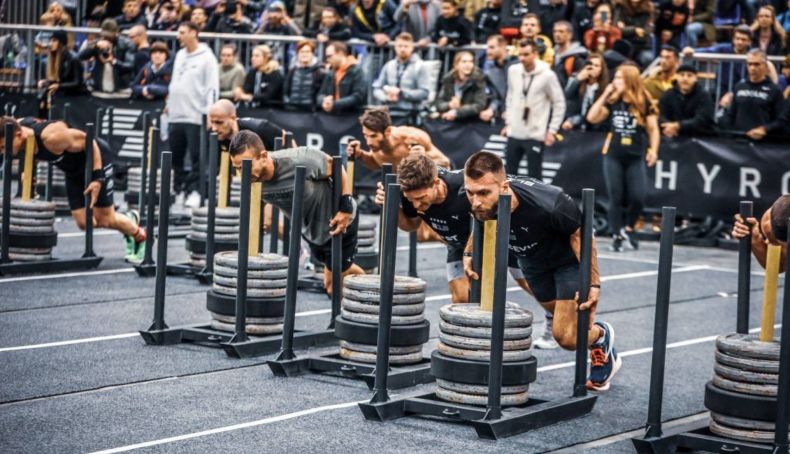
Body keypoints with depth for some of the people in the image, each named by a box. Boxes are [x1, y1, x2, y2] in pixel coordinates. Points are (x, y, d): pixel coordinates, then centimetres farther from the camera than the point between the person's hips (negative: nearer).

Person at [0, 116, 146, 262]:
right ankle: (128, 220, 30)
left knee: (104, 220, 0)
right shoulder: (19, 127, -18)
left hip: (96, 157, -7)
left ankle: (140, 236, 28)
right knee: (84, 222, 5)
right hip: (74, 168, 7)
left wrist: (98, 179, -28)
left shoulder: (51, 136, -40)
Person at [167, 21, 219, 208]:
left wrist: (209, 112, -15)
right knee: (176, 156, 9)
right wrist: (169, 103, 19)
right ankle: (179, 189, 17)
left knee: (196, 156, -7)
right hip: (175, 116, 7)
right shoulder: (179, 55, 16)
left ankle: (194, 191, -5)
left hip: (195, 116, -7)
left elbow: (212, 87, -9)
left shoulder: (206, 58, -6)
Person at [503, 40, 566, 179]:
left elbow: (559, 103, -5)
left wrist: (552, 130, -8)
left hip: (535, 135, -5)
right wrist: (508, 122, 15)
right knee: (510, 174, 11)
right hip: (514, 133, 5)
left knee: (534, 177, -1)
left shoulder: (547, 75, -12)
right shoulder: (513, 70, 2)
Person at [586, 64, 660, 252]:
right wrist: (604, 95, -5)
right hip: (613, 156, 2)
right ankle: (617, 236, 11)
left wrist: (653, 150, -14)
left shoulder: (644, 103, -2)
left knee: (638, 197, -11)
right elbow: (592, 118, -3)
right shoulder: (612, 102, 5)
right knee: (616, 198, 2)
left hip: (635, 158, -2)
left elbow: (653, 128, -1)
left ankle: (628, 228, 14)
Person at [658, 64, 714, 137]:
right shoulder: (668, 95, 9)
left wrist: (678, 126, -29)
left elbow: (702, 121, -16)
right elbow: (661, 117, -2)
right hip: (673, 138, 2)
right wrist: (669, 126, -26)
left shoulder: (703, 96, -3)